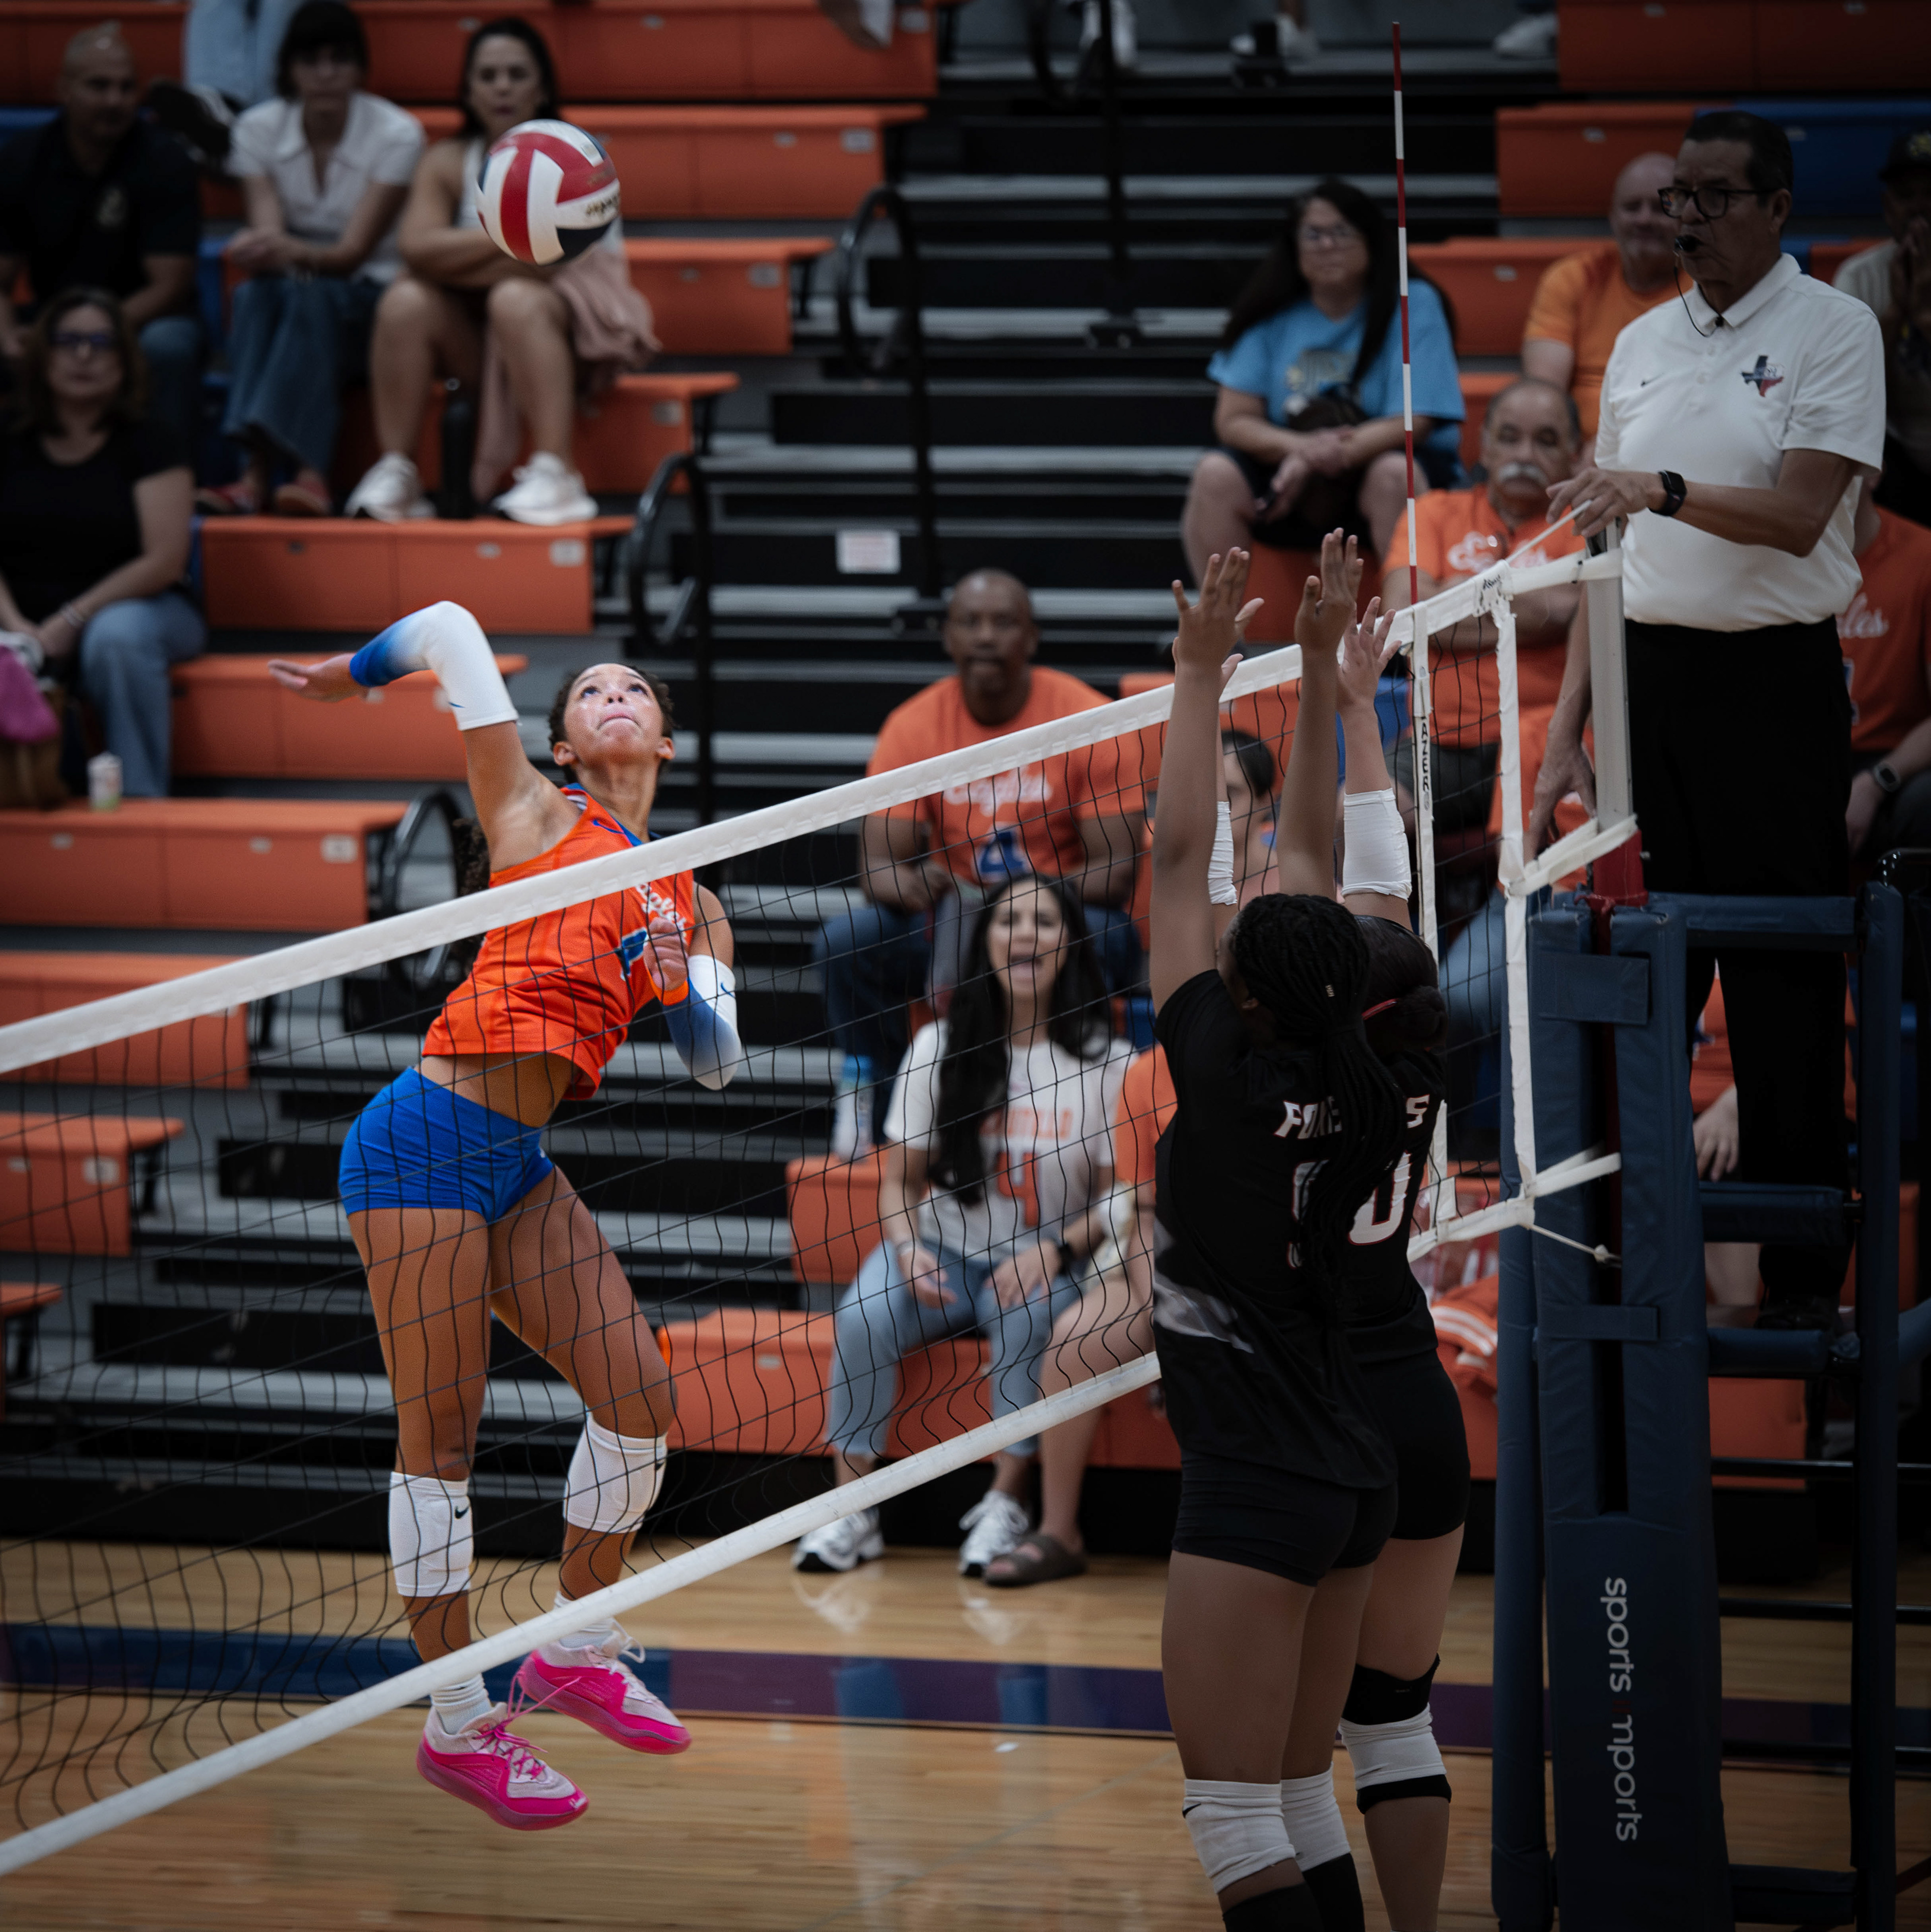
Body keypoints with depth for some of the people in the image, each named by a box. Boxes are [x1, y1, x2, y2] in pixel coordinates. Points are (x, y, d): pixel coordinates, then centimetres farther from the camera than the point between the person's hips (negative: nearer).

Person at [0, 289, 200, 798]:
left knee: (117, 637, -38)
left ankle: (140, 795, -30)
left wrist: (71, 622, -17)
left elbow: (164, 560, -9)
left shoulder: (148, 444, 2)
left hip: (134, 607, -2)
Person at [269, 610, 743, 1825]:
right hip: (429, 1140, -7)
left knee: (639, 1393, 1)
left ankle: (577, 1651, 21)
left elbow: (719, 1064, 11)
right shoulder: (536, 818, 0)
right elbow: (450, 626, -3)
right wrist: (352, 675, 15)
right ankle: (458, 1724, -1)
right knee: (442, 1437, -6)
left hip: (521, 1169, 7)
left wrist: (681, 985, -8)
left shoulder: (690, 901, 17)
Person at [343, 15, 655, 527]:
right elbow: (417, 247, -15)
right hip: (479, 339, 4)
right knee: (405, 301, -23)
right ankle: (395, 471, -24)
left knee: (515, 299, -36)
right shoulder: (448, 162, 4)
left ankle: (554, 475, -42)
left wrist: (456, 260, -17)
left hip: (573, 320, -4)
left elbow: (548, 259, -21)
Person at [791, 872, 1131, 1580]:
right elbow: (899, 1181, 7)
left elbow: (1119, 1199, -1)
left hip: (1042, 1264, -2)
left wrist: (1054, 1252, -19)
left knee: (1027, 1316, -36)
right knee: (863, 1318, -28)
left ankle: (1006, 1502, -24)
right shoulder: (940, 1047, 4)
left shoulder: (1105, 1063, -1)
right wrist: (909, 1252, -14)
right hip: (940, 1250, 2)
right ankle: (851, 1510, -22)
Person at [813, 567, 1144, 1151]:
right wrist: (914, 885, -33)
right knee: (844, 941, -24)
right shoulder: (913, 726, -4)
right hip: (951, 926, 2)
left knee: (1104, 939, -37)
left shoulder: (1088, 719, -10)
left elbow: (1115, 868, -13)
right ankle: (871, 1095, -4)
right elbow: (877, 866, -8)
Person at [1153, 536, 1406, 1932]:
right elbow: (1311, 865, 11)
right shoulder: (1357, 1088, 2)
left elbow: (1182, 860, -6)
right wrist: (1317, 670, 14)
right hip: (1352, 1469, 8)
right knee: (1300, 1806, 13)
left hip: (1252, 1486, -8)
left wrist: (1203, 672, 0)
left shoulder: (1224, 1072, -13)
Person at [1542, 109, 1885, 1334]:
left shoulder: (1833, 331, -3)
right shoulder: (1642, 345, 14)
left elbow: (1800, 514, -15)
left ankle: (1805, 1274, 2)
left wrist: (1667, 490, -30)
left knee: (1787, 988, -3)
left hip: (1774, 680, -5)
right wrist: (1568, 726, 12)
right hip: (1650, 671, 5)